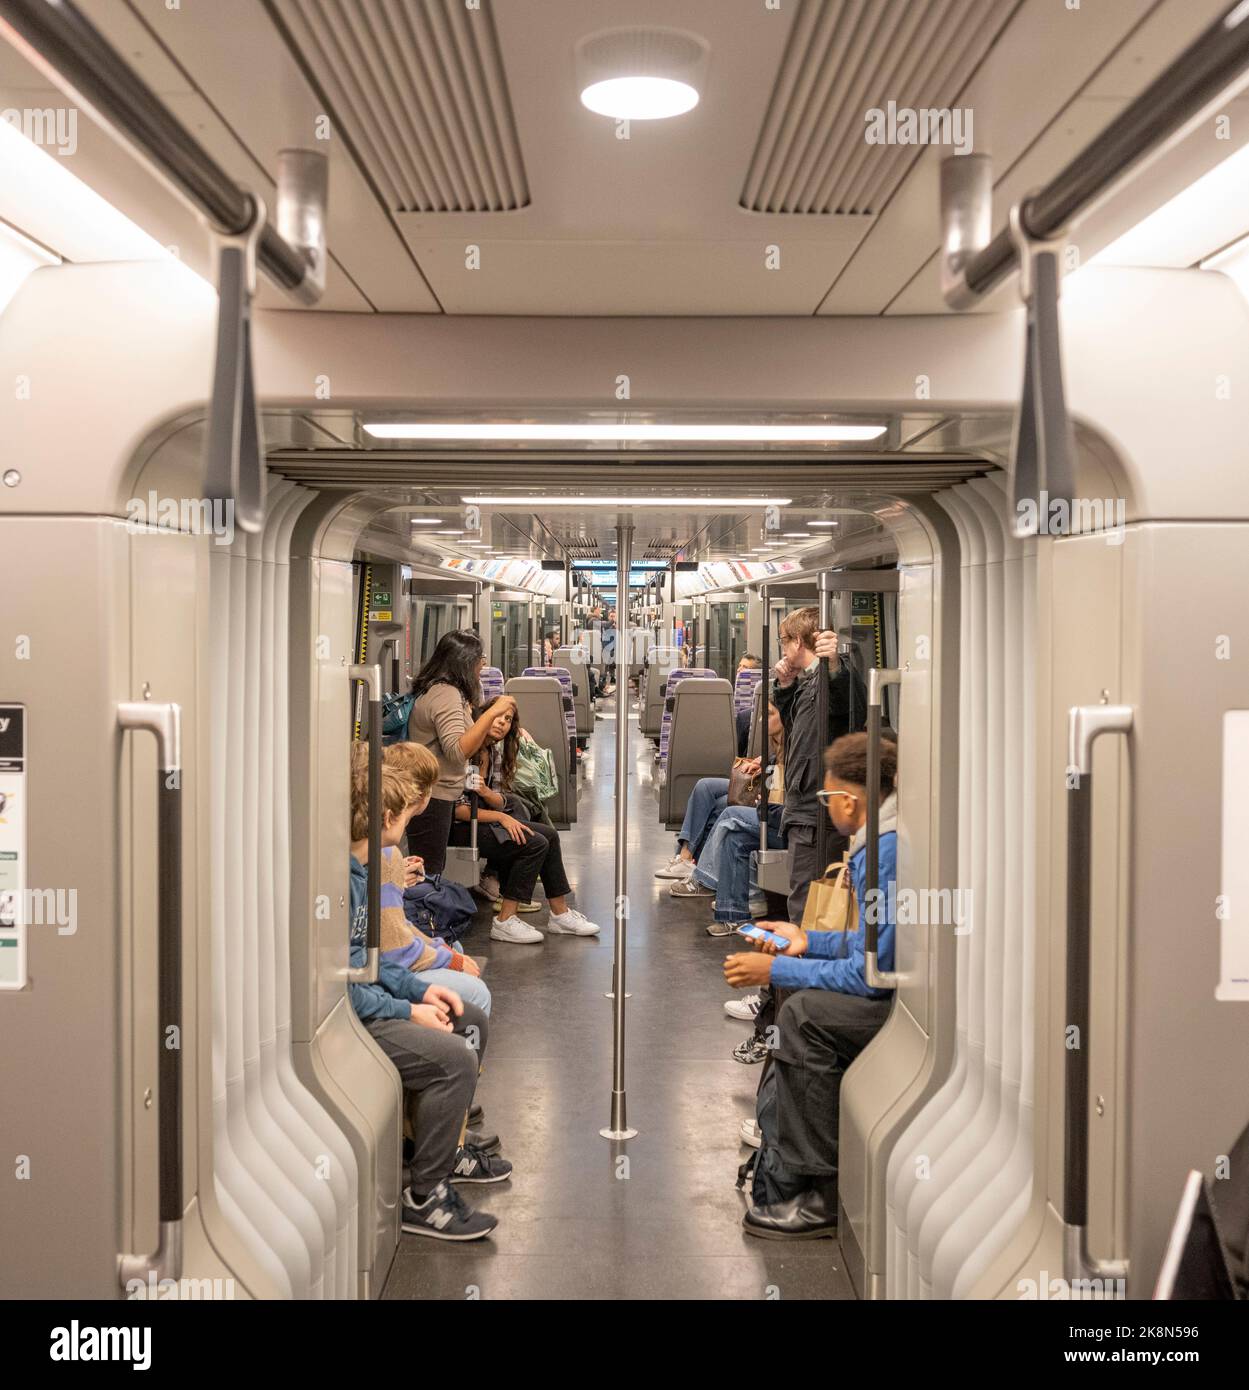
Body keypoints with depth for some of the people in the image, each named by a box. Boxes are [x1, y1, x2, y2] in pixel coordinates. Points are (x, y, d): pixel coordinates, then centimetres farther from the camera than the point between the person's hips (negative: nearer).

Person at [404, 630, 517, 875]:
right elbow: (458, 751, -29)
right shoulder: (447, 694, -18)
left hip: (431, 793, 10)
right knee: (428, 875, -6)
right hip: (433, 797, -10)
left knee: (433, 873, 16)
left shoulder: (435, 689, 13)